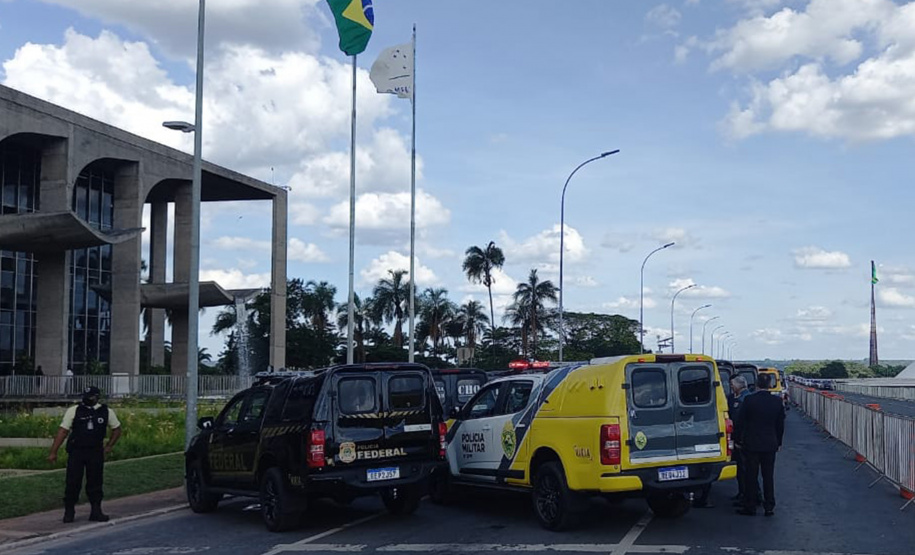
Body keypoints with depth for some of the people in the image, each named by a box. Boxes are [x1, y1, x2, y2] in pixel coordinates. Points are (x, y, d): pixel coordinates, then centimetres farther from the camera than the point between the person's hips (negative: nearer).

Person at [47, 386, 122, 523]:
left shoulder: (106, 412, 3)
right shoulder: (74, 411, -4)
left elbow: (117, 429, 17)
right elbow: (63, 431, -4)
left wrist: (109, 446, 8)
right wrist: (53, 452, -7)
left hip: (96, 453, 2)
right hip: (76, 451, -1)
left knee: (95, 483, 5)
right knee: (73, 483, -1)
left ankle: (96, 511, 14)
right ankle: (69, 511, 12)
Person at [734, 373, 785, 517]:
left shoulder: (749, 400, -12)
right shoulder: (777, 401, -2)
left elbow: (740, 422, -7)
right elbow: (780, 424, 7)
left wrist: (737, 440, 4)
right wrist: (778, 442, 18)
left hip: (751, 444, -3)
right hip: (770, 444, 3)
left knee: (750, 476, 5)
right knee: (768, 476, 9)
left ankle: (750, 506, 9)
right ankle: (769, 507, 12)